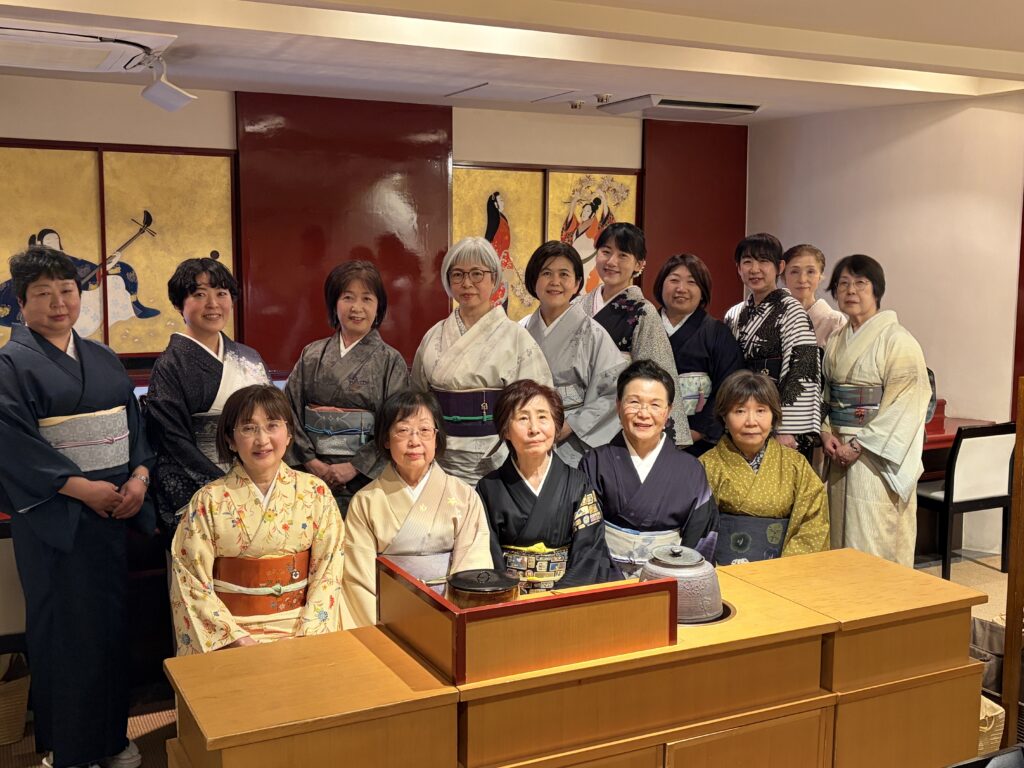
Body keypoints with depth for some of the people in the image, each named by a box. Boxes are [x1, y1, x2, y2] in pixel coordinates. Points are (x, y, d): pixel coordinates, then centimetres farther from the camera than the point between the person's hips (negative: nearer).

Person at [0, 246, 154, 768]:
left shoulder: (104, 361, 13)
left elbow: (135, 422, 10)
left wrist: (139, 476, -7)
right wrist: (82, 488, -18)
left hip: (114, 509, 5)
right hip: (53, 516, -5)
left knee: (111, 621, 10)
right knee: (65, 628, 2)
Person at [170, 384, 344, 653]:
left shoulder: (315, 493, 2)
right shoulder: (208, 501, -2)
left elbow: (327, 571, 1)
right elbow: (192, 583, -3)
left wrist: (305, 637, -10)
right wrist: (238, 638, -12)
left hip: (299, 625, 2)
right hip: (228, 632, -1)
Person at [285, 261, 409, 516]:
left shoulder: (390, 361, 0)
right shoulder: (312, 356, 8)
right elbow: (290, 411, 4)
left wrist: (355, 466, -13)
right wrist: (312, 462, -7)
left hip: (367, 476, -2)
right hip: (313, 474, 2)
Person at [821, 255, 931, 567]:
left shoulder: (897, 340, -9)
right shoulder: (836, 342, 12)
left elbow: (904, 405, -14)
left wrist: (859, 445, -16)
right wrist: (827, 433, -2)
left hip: (876, 457, -6)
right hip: (839, 452, 6)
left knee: (873, 543, -4)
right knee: (841, 536, 10)